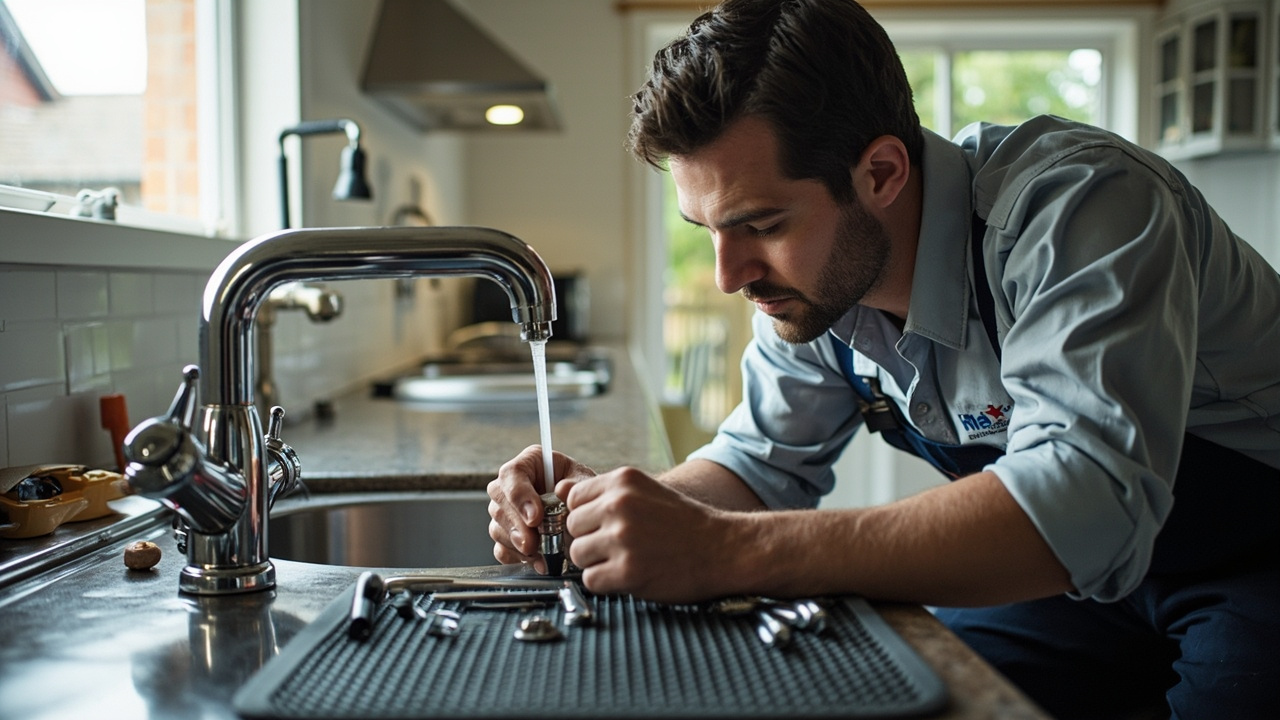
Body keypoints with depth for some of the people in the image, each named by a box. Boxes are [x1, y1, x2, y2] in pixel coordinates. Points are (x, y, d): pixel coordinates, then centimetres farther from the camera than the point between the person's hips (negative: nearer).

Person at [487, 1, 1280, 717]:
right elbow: (767, 461, 1)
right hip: (1074, 576, 4)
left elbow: (1087, 498, -41)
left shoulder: (1079, 205, -30)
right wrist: (617, 506, -20)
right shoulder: (816, 270, -9)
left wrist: (724, 552, -45)